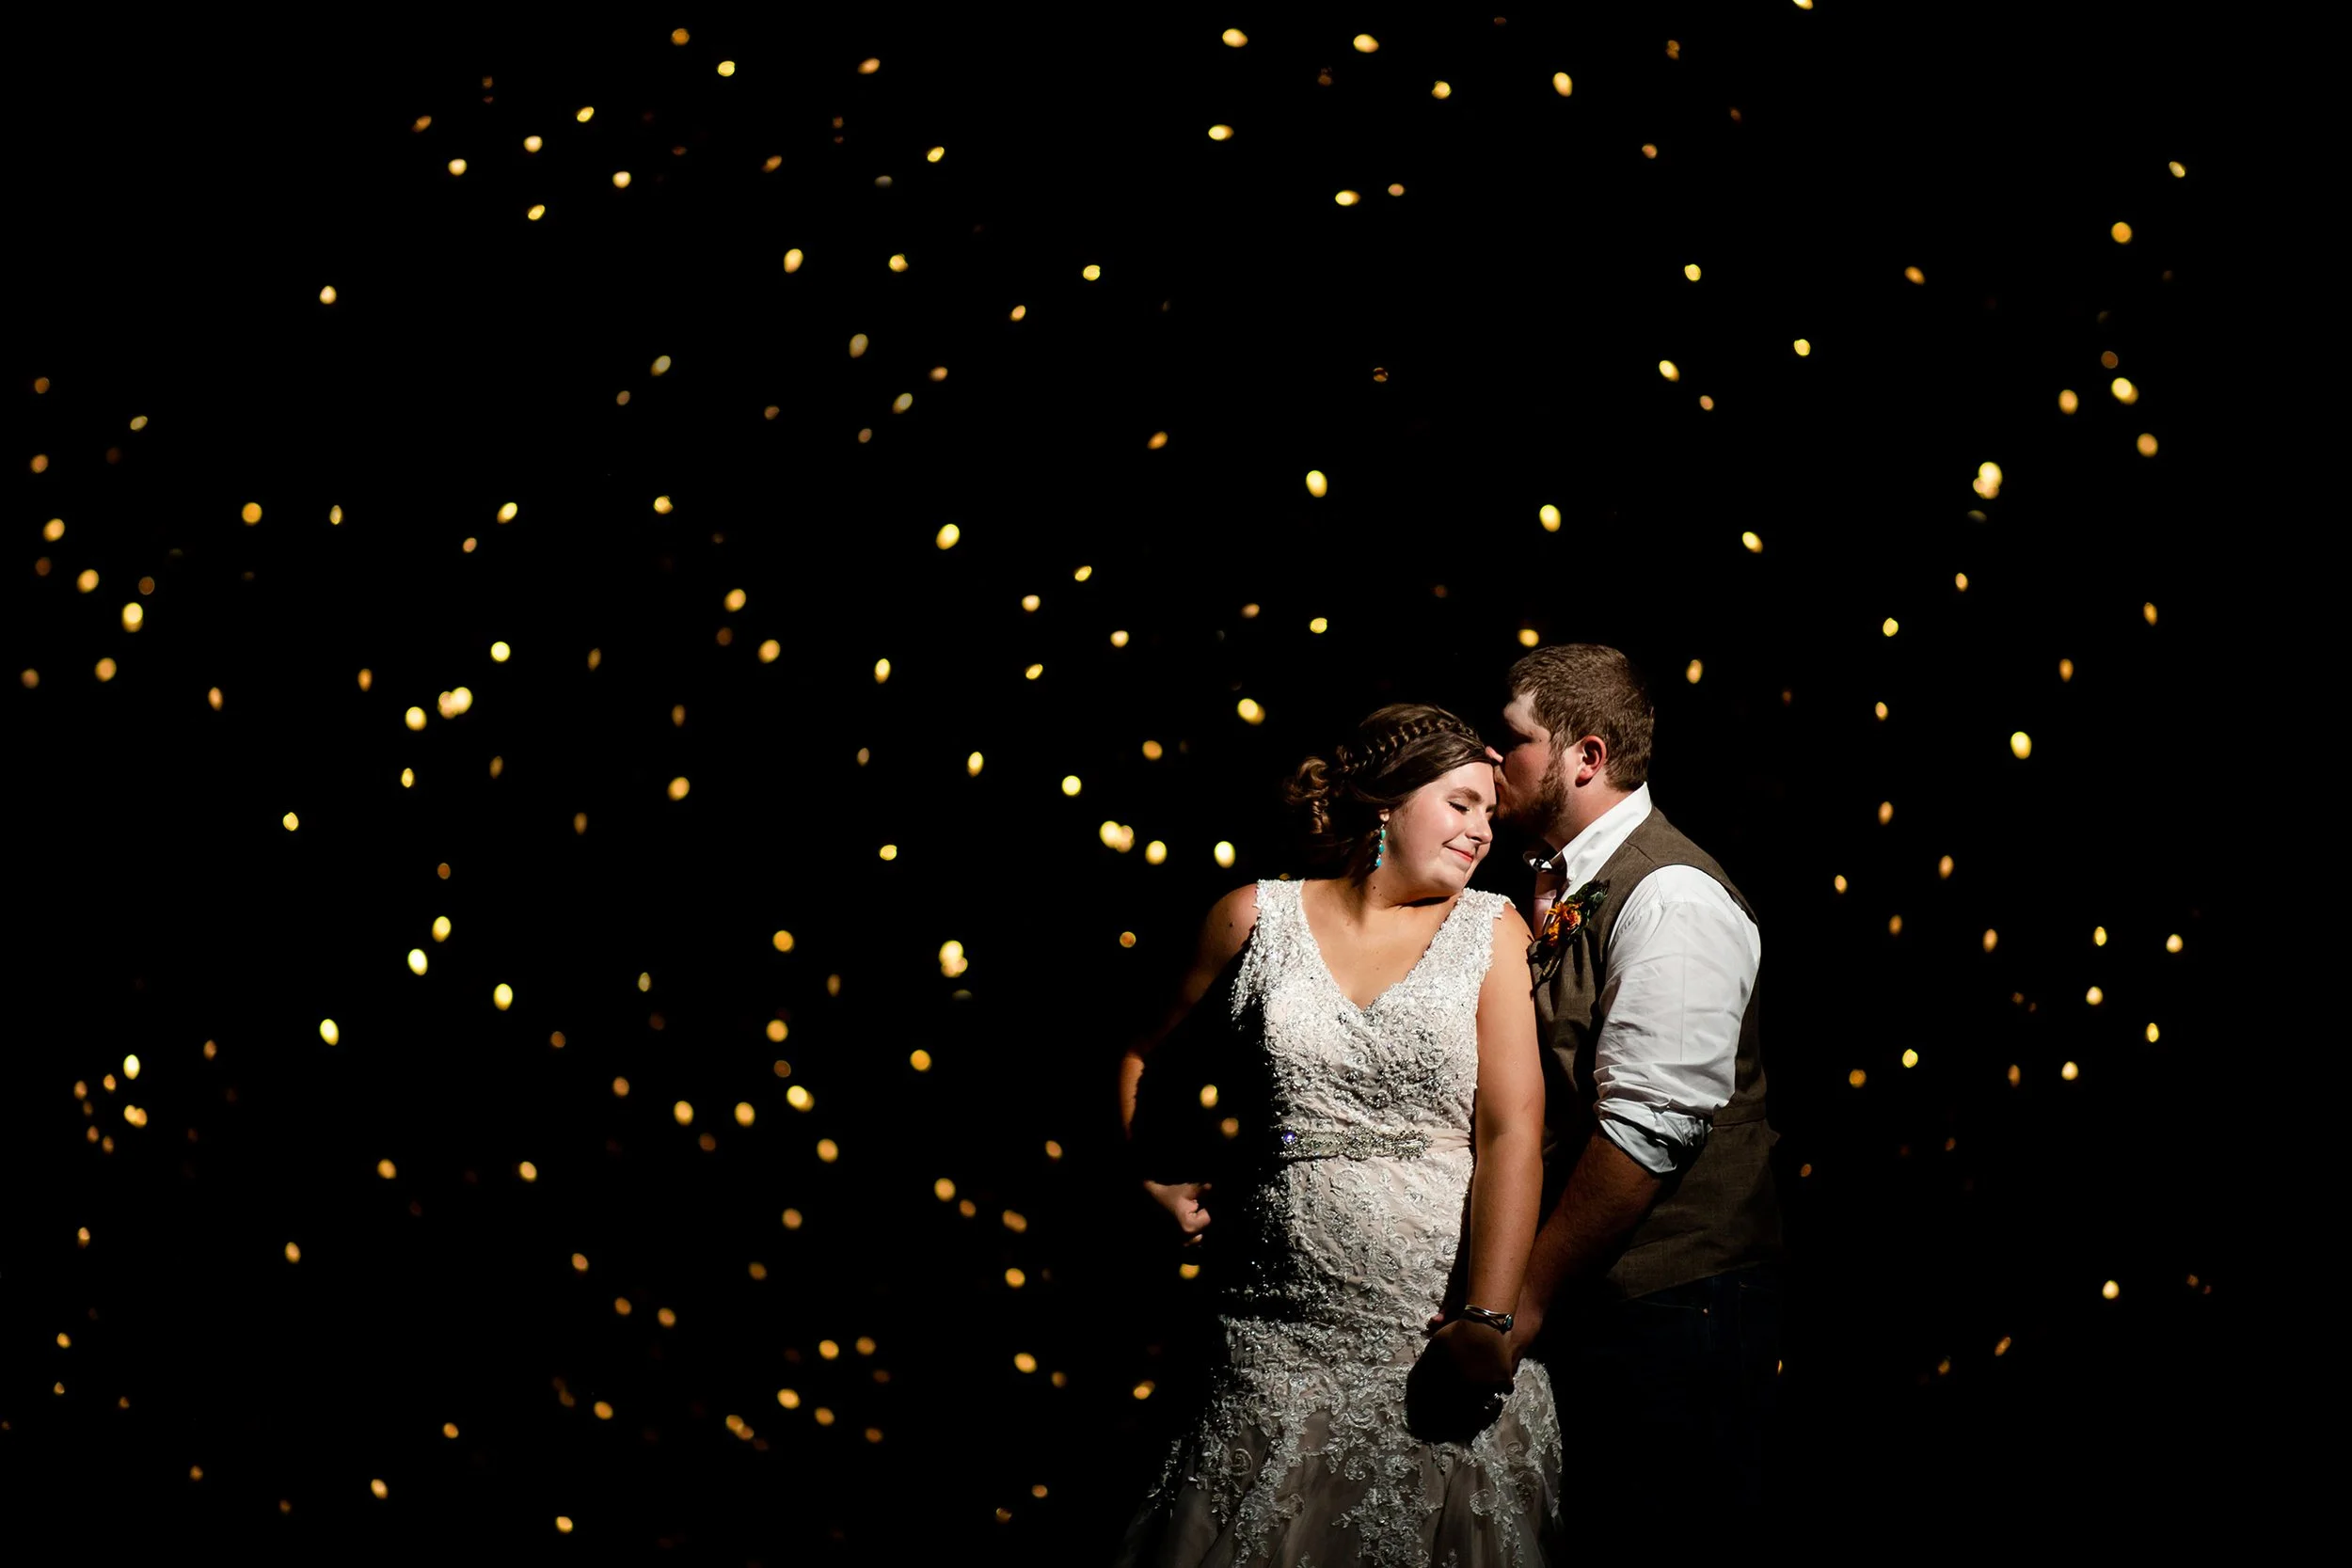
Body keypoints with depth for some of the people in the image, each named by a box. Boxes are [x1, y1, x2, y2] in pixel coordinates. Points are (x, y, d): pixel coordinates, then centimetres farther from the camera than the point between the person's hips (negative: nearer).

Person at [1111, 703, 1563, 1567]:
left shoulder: (1491, 931, 4)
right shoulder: (1255, 918, 6)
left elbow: (1512, 1131, -6)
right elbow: (1150, 1062, 22)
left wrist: (1487, 1317, -16)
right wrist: (1161, 1183, 9)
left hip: (1441, 1327, -1)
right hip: (1284, 1339, 1)